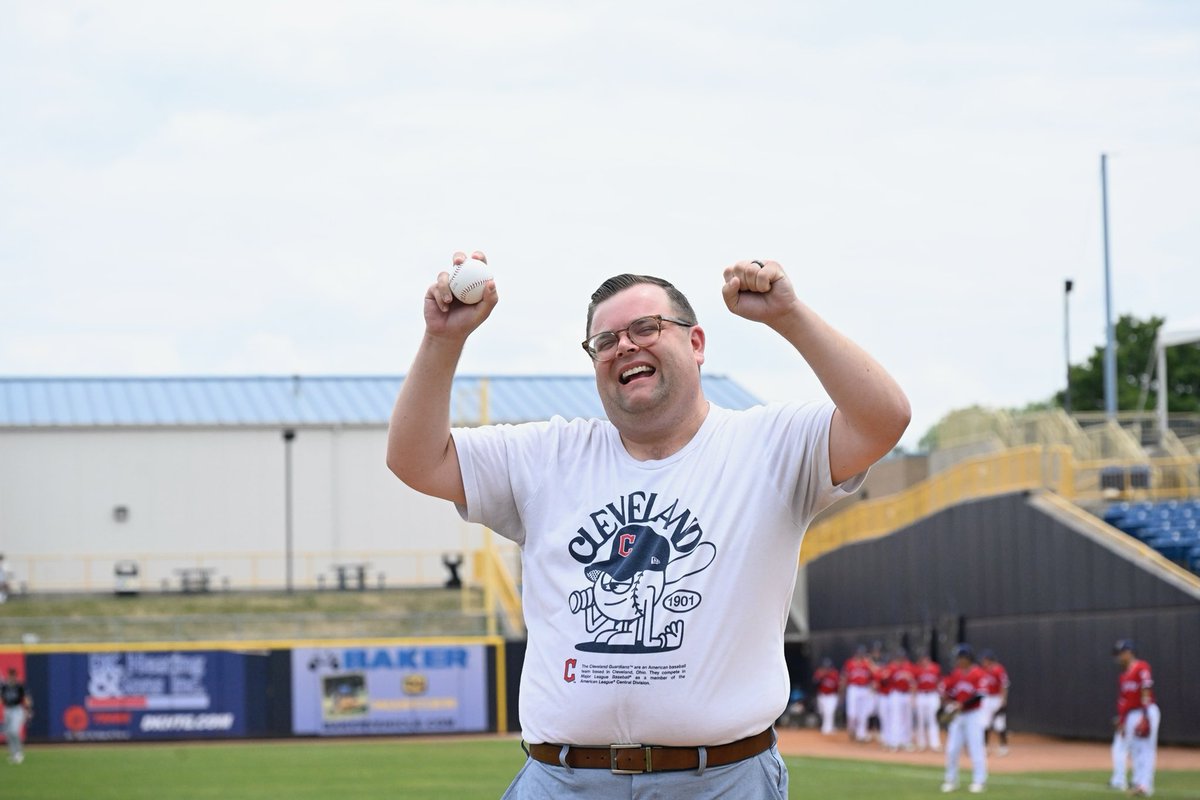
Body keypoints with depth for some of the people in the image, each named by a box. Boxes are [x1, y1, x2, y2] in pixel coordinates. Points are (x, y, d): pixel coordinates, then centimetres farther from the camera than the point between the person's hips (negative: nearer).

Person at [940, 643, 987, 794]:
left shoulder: (977, 673, -8)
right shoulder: (954, 673, 9)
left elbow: (979, 695, -16)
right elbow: (948, 694, 12)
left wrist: (962, 705, -22)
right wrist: (949, 705, -7)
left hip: (973, 715, -5)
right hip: (957, 715, 5)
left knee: (976, 748, -4)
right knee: (952, 749, 5)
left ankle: (979, 781, 3)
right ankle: (951, 780, 14)